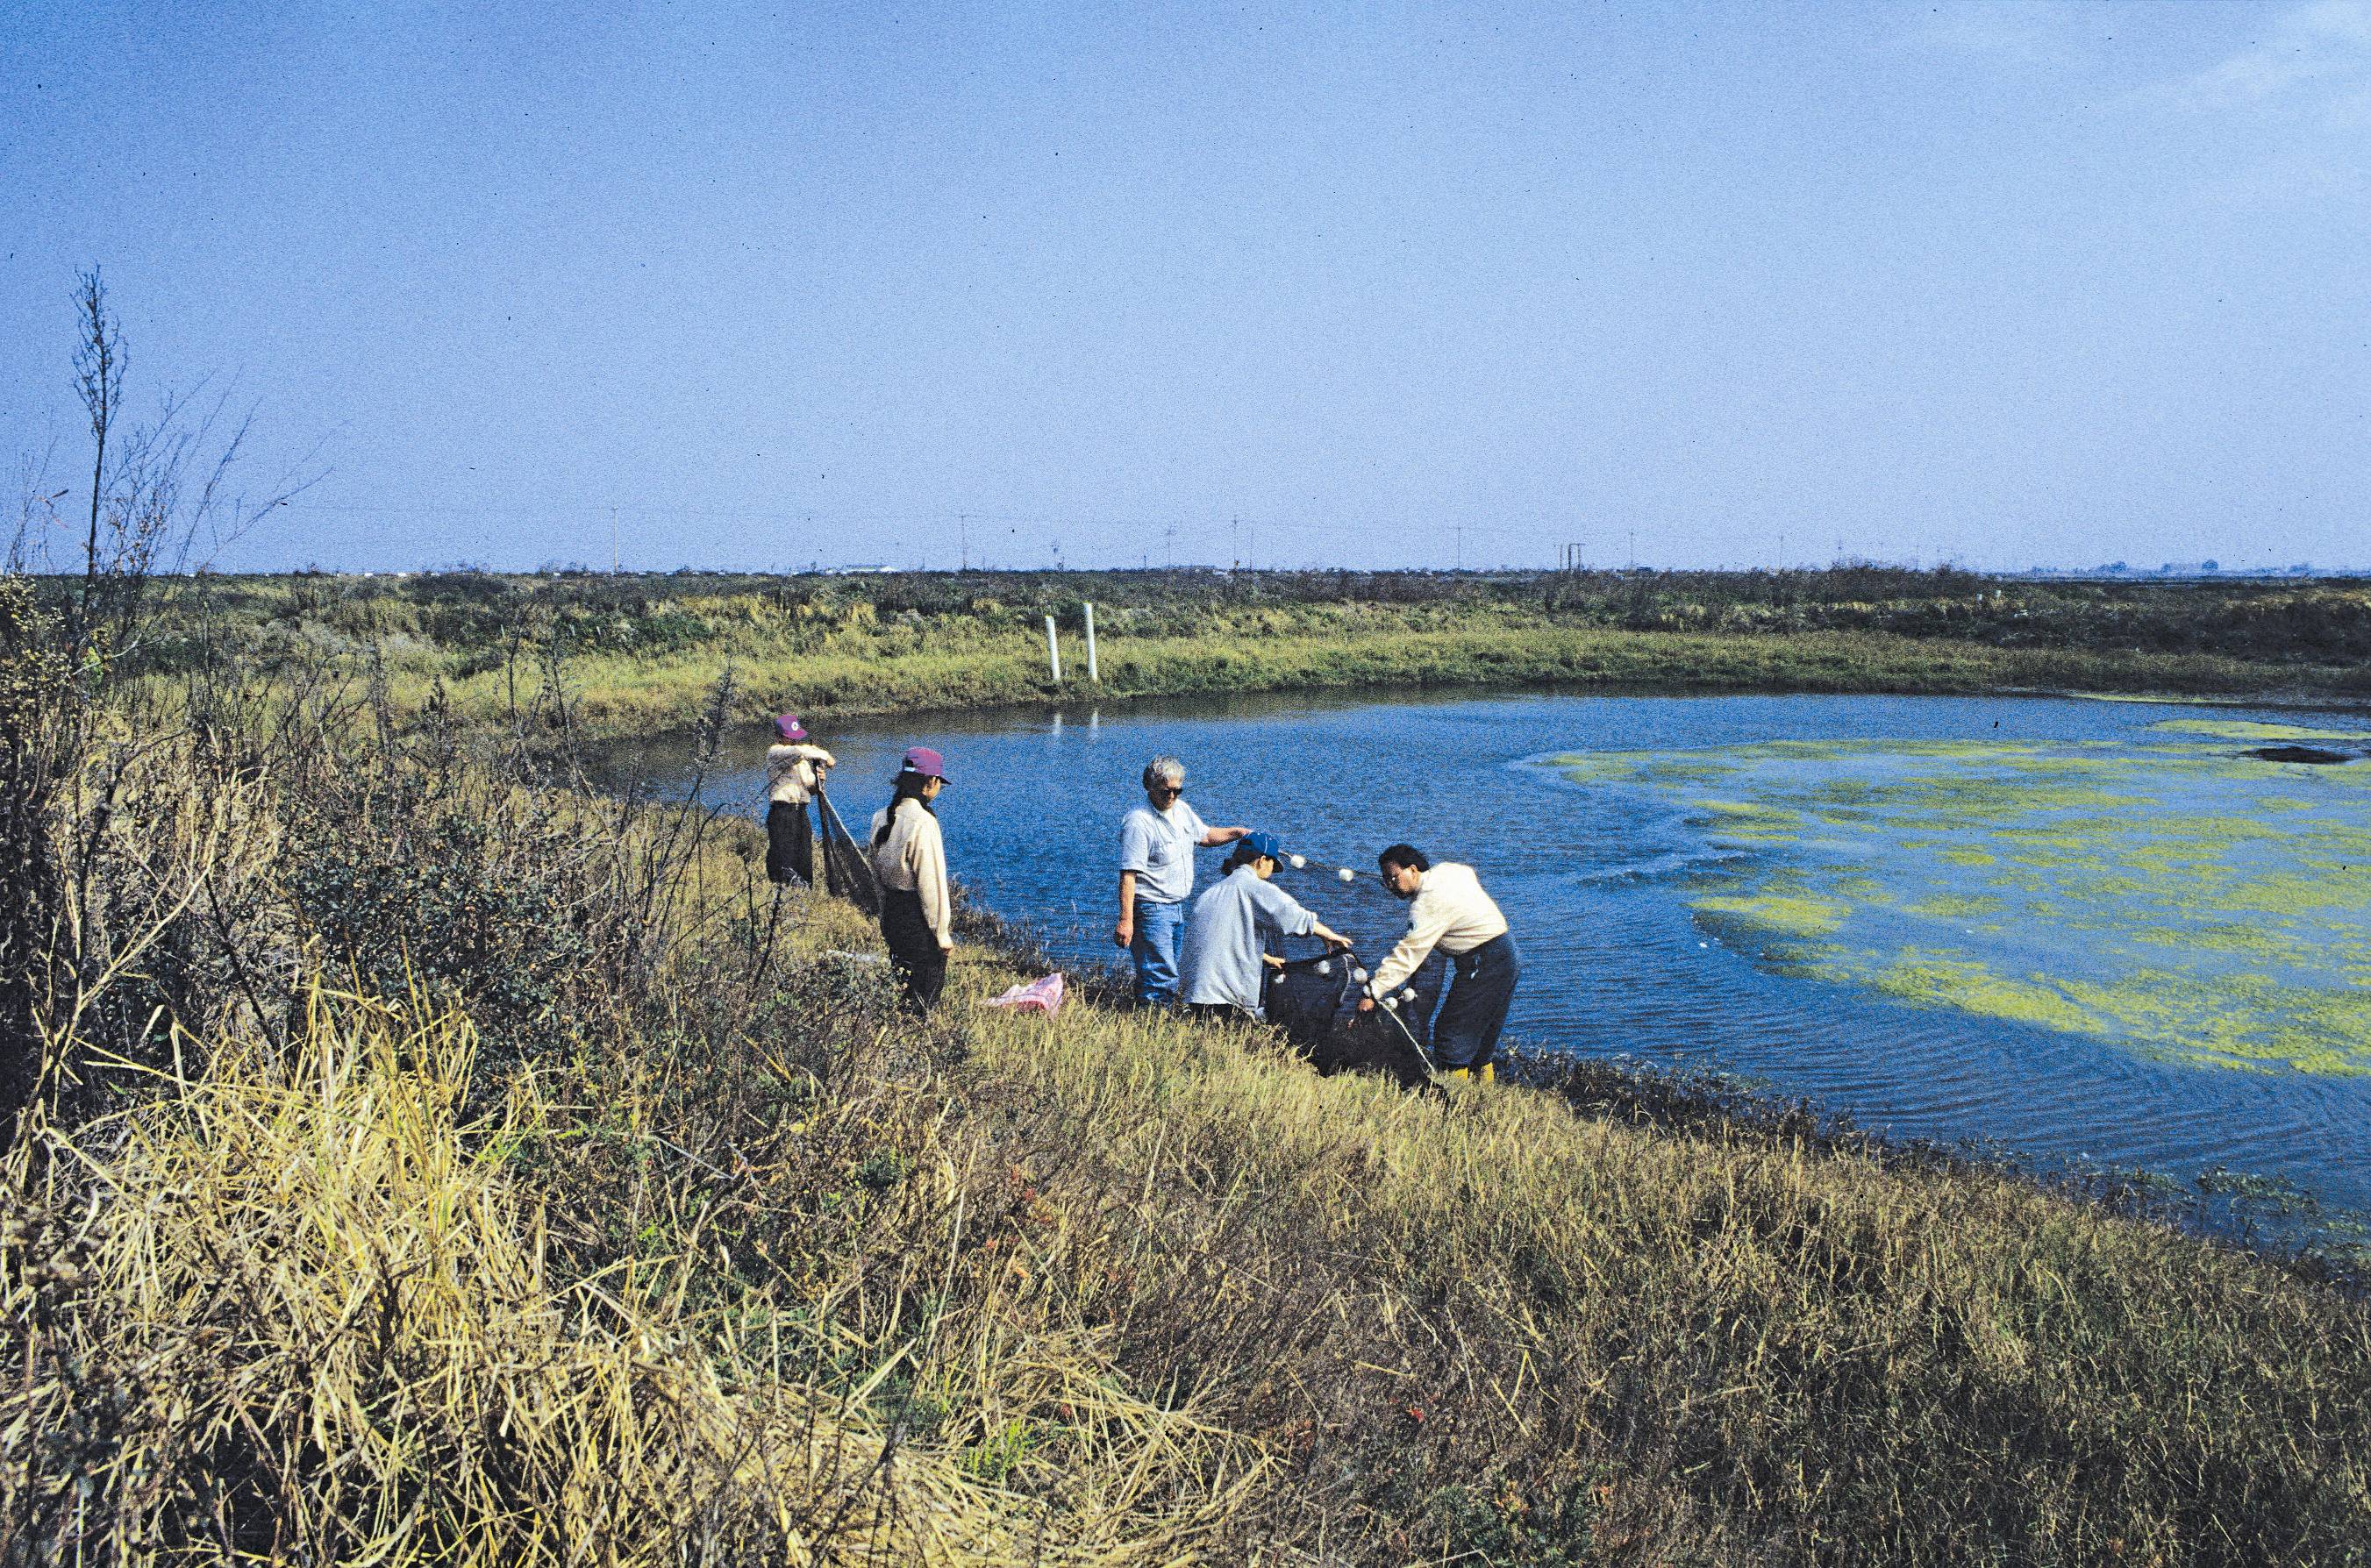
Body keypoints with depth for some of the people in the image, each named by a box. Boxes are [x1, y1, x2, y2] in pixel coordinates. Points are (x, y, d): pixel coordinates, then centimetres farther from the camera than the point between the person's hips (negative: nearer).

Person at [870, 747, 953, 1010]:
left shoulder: (881, 817, 4)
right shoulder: (923, 822, -22)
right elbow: (932, 883, -20)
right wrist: (942, 934, -12)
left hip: (891, 914, 8)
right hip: (918, 918, -8)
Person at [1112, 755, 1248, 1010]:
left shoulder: (1181, 809, 8)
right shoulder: (1139, 822, -20)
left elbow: (1204, 835, 26)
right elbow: (1128, 874, -24)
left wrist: (1237, 832, 9)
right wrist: (1125, 920, -29)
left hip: (1179, 907, 9)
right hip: (1152, 909, -9)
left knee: (1173, 974, 15)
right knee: (1160, 978, -11)